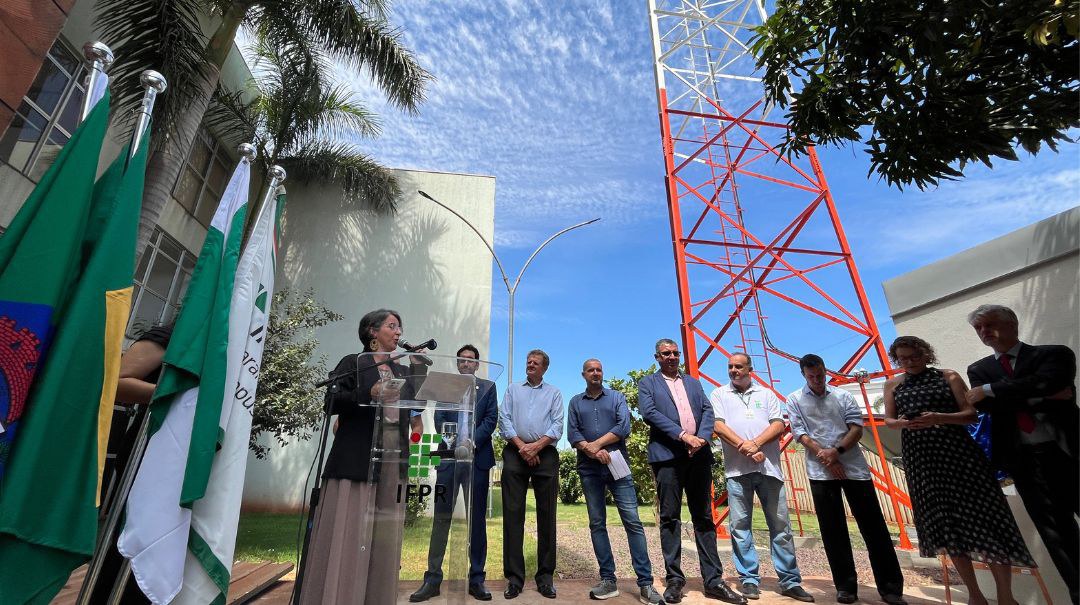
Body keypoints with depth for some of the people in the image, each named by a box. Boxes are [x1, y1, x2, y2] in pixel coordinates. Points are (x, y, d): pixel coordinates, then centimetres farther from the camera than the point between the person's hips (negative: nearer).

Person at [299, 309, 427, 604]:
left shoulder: (403, 371, 18)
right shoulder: (353, 363, 3)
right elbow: (331, 401, -7)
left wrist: (419, 365, 7)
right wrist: (369, 394, -20)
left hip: (393, 460, 5)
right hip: (357, 458, -5)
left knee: (384, 535, 6)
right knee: (348, 532, -4)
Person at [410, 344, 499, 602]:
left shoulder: (488, 387, 11)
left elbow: (491, 419, 2)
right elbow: (439, 419, 4)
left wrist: (472, 441, -12)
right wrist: (456, 441, -11)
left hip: (477, 457, 0)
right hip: (449, 457, 0)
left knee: (477, 520, 5)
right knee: (441, 518, 2)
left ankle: (476, 579, 14)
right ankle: (432, 579, 11)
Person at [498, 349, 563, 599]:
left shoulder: (554, 393, 15)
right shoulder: (513, 389, 18)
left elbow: (557, 425, 2)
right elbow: (504, 420, 5)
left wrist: (536, 446, -11)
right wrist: (521, 446, -8)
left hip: (545, 454, 0)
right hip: (515, 453, 1)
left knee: (546, 514, 2)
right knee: (513, 513, -1)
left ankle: (545, 576, 12)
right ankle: (514, 577, 8)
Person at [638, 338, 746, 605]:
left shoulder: (693, 382, 19)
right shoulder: (647, 383, 7)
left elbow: (707, 410, 8)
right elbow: (649, 413, -8)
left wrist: (702, 438, -11)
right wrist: (683, 436, -16)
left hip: (699, 454, 4)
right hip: (667, 455, -4)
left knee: (704, 518, 8)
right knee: (670, 518, 1)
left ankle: (713, 580, 15)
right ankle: (674, 579, 11)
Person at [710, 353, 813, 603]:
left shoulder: (766, 394, 14)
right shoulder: (719, 394, 9)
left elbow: (779, 424, 2)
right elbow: (718, 425, -3)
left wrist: (755, 443, -13)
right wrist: (745, 447, -14)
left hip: (769, 467, 2)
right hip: (737, 469, -1)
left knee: (780, 524, 6)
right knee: (740, 525, 1)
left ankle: (790, 581, 18)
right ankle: (749, 579, 12)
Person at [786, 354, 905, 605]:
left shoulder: (842, 396, 9)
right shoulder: (795, 400, 4)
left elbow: (857, 427, 1)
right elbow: (799, 434, -2)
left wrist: (837, 450, -12)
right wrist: (824, 456, -11)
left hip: (854, 467, 1)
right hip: (820, 471, -1)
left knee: (873, 525, 5)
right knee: (833, 530, 4)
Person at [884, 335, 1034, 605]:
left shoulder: (948, 376, 4)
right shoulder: (893, 384, 9)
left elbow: (971, 413, -3)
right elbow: (888, 420, 8)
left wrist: (939, 418, -21)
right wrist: (902, 423, -15)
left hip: (957, 451, -2)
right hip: (920, 458, 2)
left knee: (981, 513, -4)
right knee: (943, 520, 5)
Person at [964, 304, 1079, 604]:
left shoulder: (1054, 354, 2)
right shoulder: (978, 370, 9)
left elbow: (1047, 383, -18)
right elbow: (985, 405, -6)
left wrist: (990, 389, -15)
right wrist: (1041, 397, -12)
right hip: (1024, 460, 2)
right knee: (1054, 530, 7)